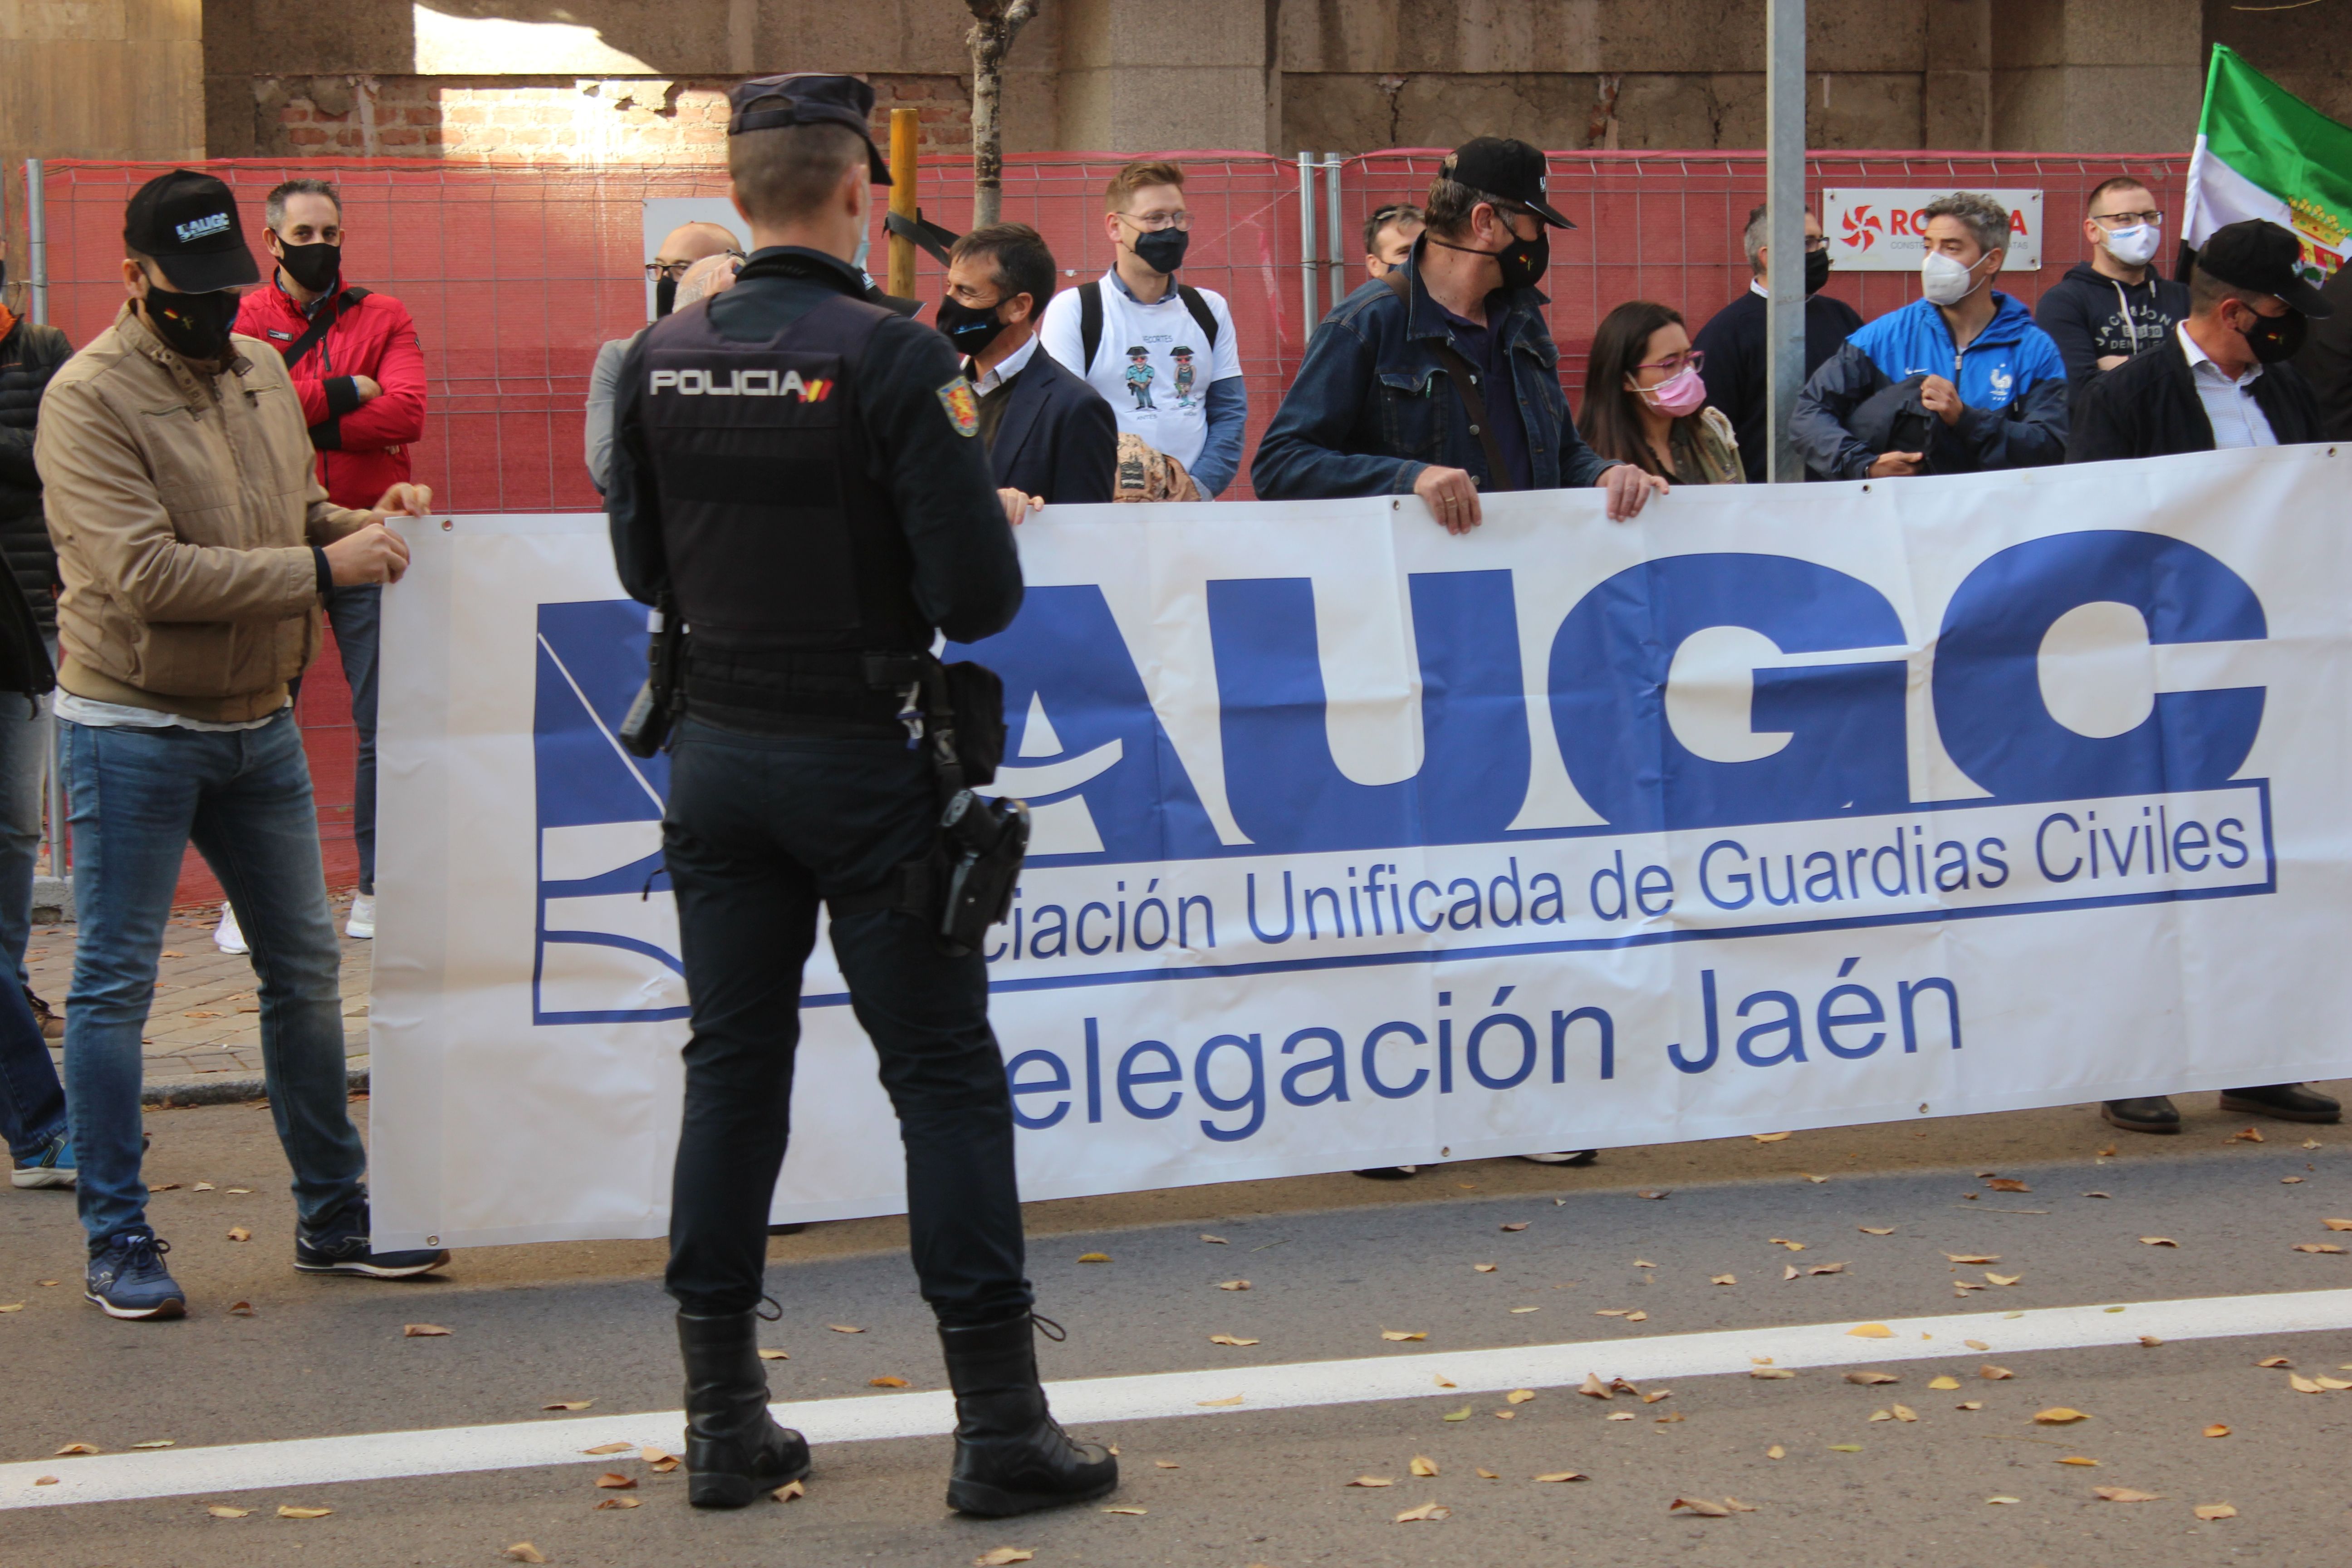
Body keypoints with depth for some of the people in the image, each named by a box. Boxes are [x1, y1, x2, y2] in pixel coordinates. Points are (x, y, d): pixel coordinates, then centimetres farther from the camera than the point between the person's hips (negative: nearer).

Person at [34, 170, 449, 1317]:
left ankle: (334, 1214, 24)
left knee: (305, 970, 12)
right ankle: (118, 1241, 8)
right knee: (114, 984, 0)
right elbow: (148, 575, -24)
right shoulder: (89, 399, -15)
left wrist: (364, 522, -3)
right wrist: (323, 567, -24)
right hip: (133, 735, -7)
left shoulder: (261, 371, 7)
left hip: (260, 725, 7)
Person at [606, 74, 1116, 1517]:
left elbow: (645, 566, 10)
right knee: (946, 1082, 2)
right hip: (862, 761, -5)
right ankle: (1001, 1430, 4)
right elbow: (980, 595, -18)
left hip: (718, 753, 5)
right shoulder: (895, 359, -16)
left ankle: (727, 1423, 15)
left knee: (733, 1071, 12)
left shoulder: (662, 359, 0)